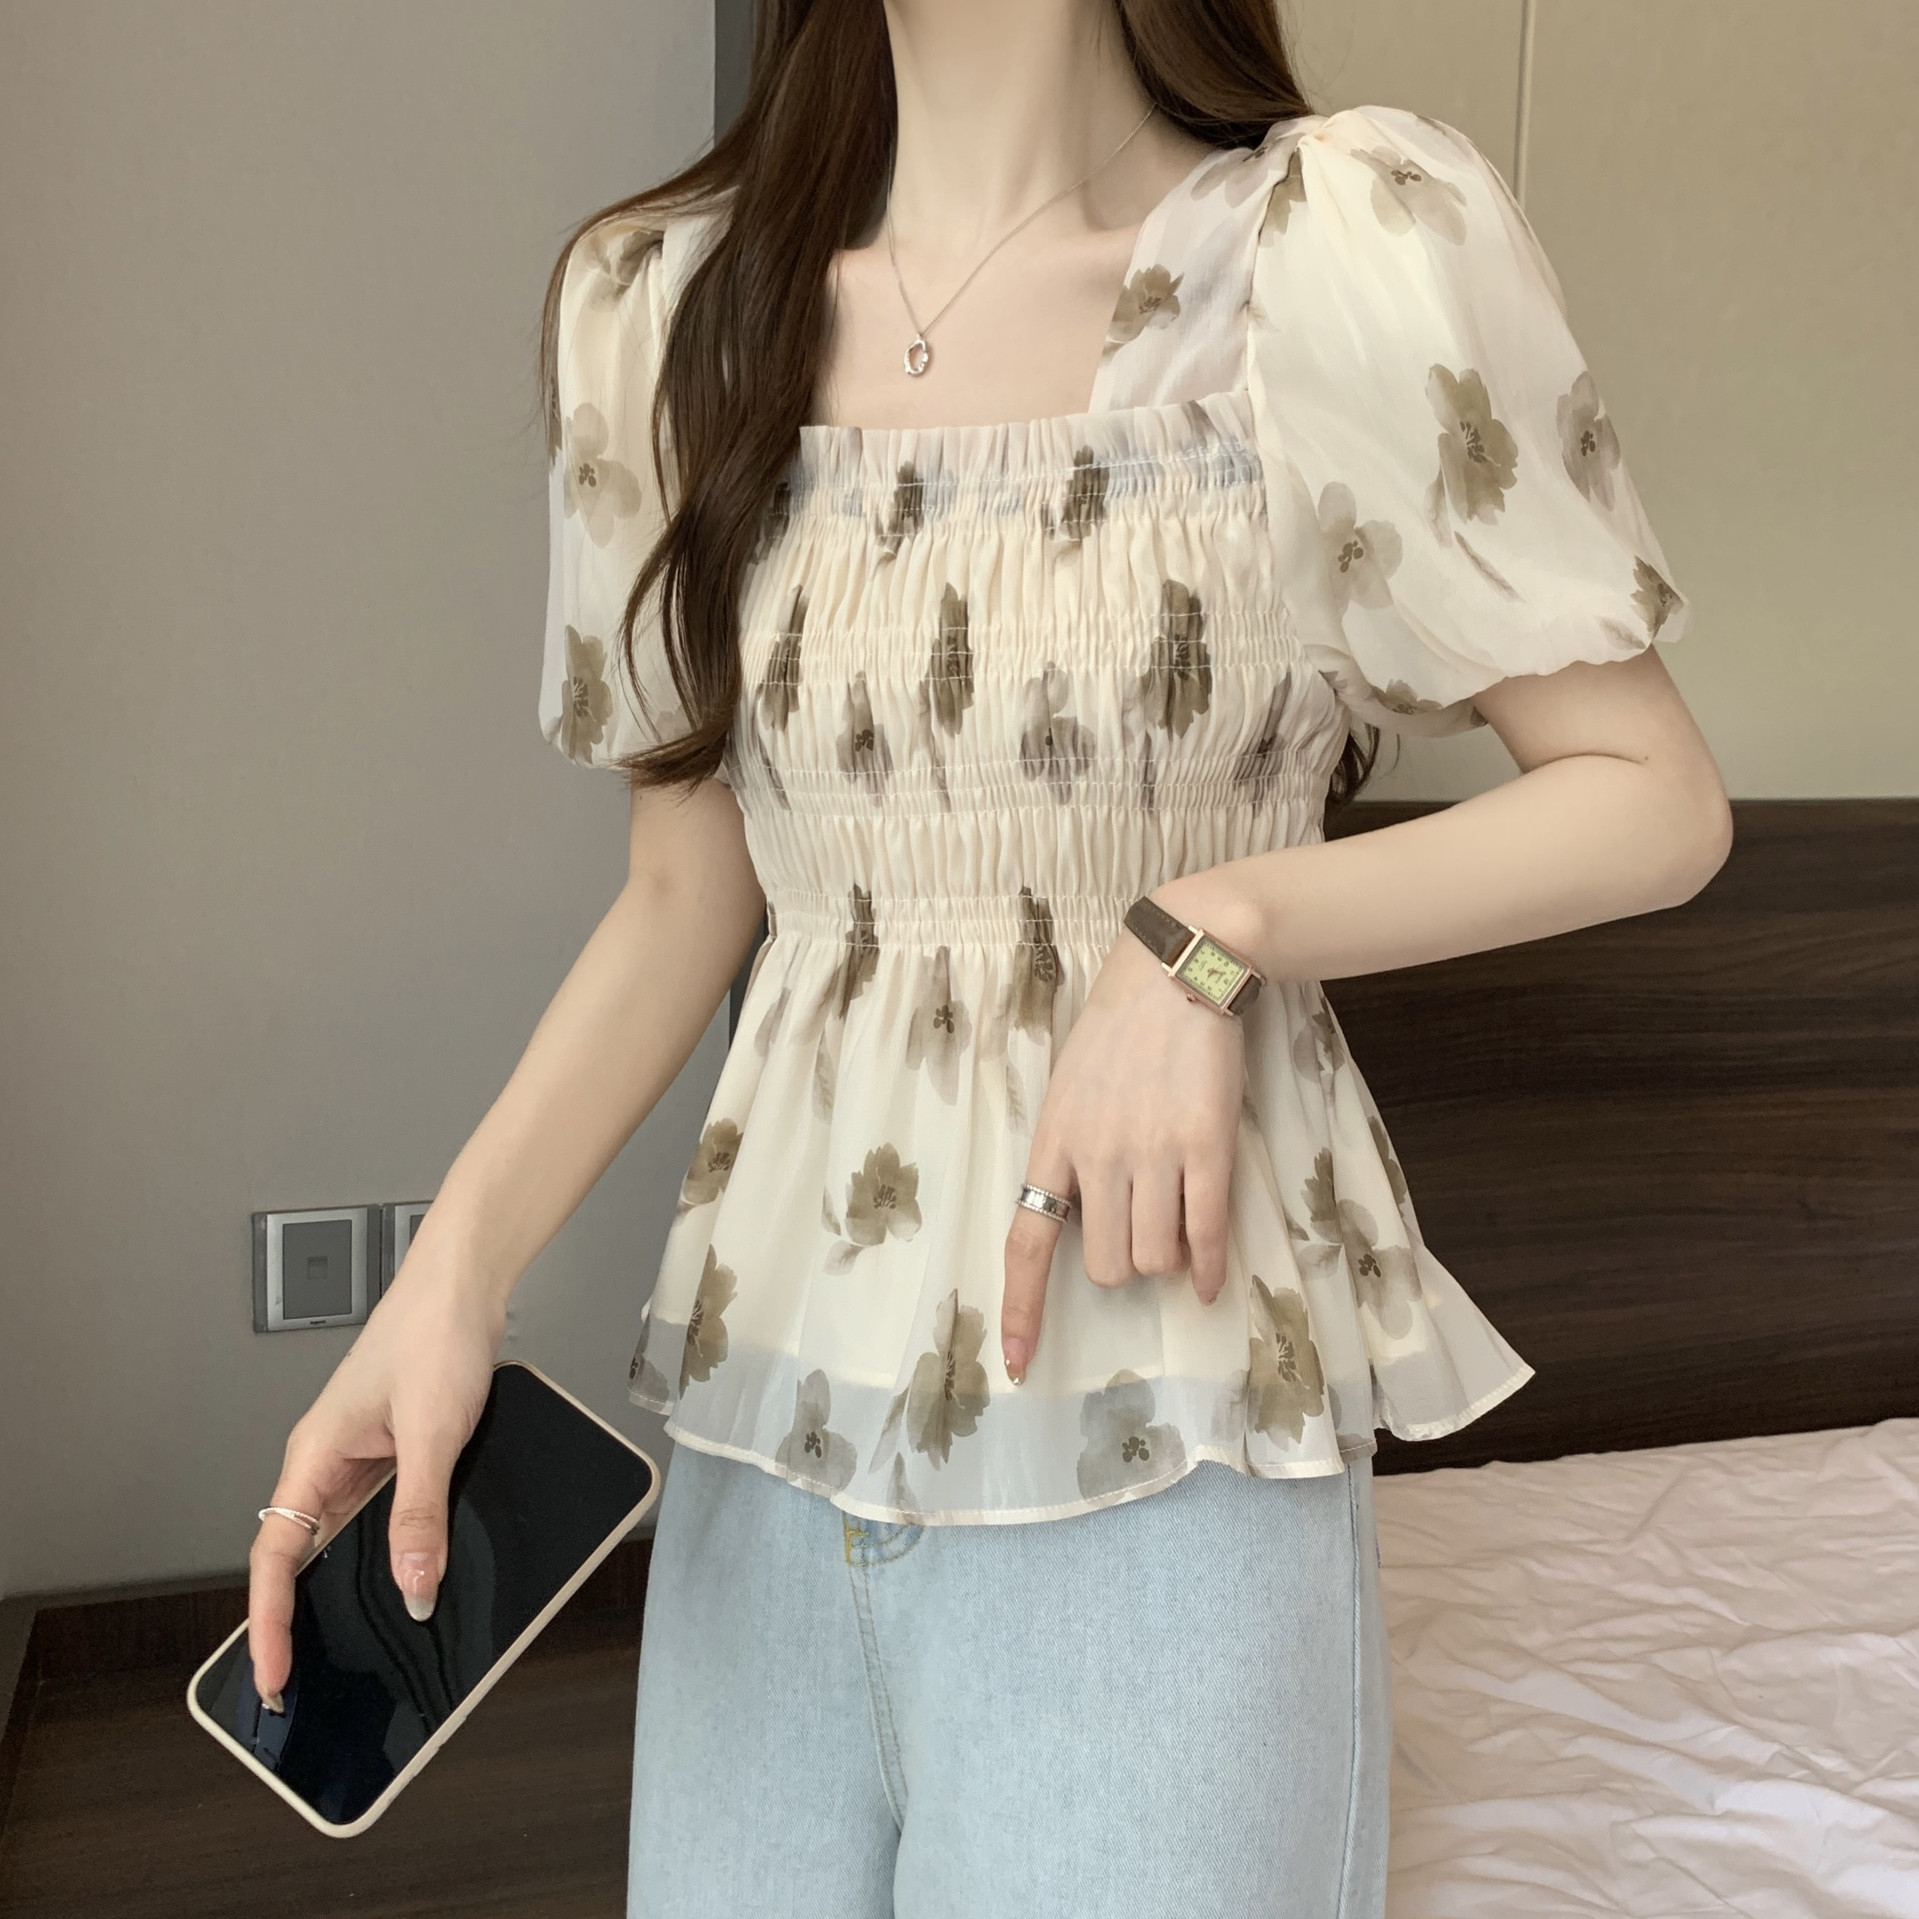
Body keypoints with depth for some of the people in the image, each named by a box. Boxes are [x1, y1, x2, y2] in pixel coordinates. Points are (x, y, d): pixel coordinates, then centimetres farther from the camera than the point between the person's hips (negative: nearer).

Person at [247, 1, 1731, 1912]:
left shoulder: (1355, 236, -9)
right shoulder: (656, 300, 3)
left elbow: (1654, 802, -3)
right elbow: (686, 883, 7)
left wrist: (1217, 928, -18)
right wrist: (456, 1262, -6)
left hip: (1158, 1437, -3)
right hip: (767, 1386, 4)